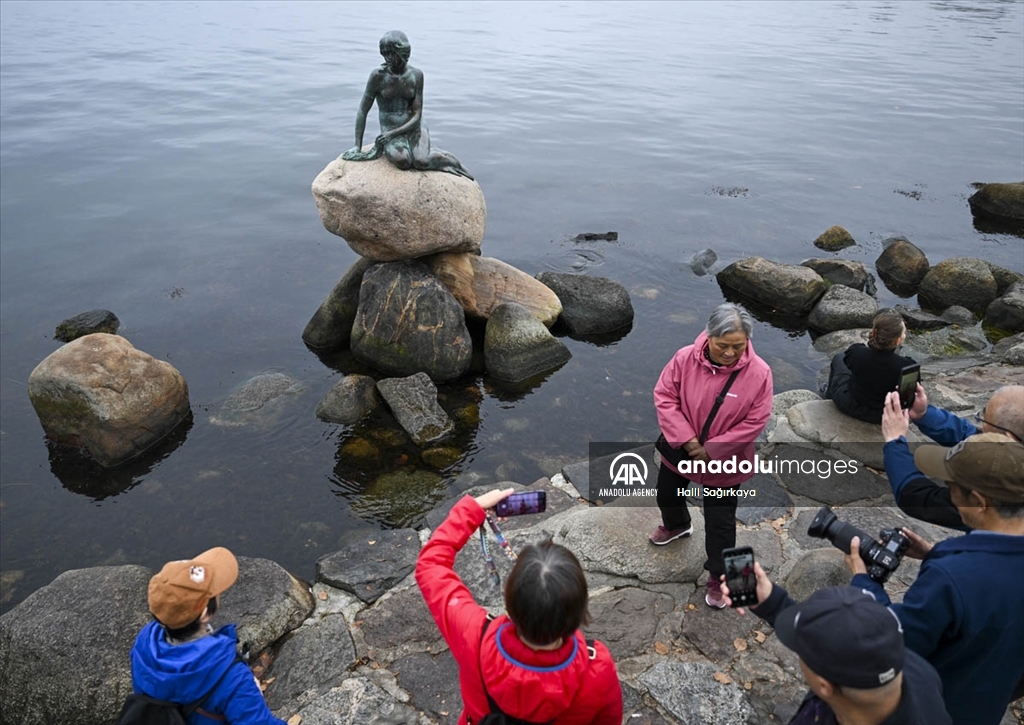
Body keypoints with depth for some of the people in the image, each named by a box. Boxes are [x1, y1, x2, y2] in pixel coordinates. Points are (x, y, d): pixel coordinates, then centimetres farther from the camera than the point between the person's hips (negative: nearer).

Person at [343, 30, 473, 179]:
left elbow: (416, 115, -6)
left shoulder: (416, 75, -5)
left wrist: (391, 133, -19)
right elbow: (363, 111, -3)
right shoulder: (378, 75, -9)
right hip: (390, 129, -1)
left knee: (420, 161, -30)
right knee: (402, 161, -34)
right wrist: (357, 146, -8)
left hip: (414, 127, 1)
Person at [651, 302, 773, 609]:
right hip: (679, 450, 4)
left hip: (723, 462, -3)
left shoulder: (759, 373, -24)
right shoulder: (685, 358, -20)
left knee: (720, 523, 9)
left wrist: (710, 449, -20)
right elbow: (664, 397, -14)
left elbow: (755, 422, -19)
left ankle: (719, 576, 33)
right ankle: (677, 525, 63)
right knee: (667, 495, 29)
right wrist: (686, 439, -22)